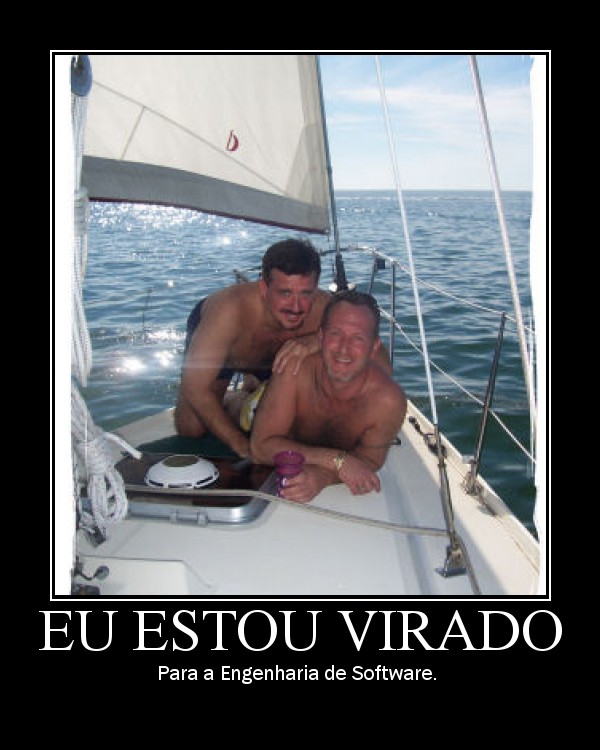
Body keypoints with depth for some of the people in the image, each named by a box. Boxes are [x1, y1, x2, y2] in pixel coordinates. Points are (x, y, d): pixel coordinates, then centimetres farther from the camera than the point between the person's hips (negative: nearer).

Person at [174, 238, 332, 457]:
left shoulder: (323, 307, -40)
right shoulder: (231, 309, -47)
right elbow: (193, 388, -41)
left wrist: (312, 342, -52)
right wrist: (242, 446, -40)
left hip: (271, 357, 3)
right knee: (191, 429, -10)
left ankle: (252, 386, 35)